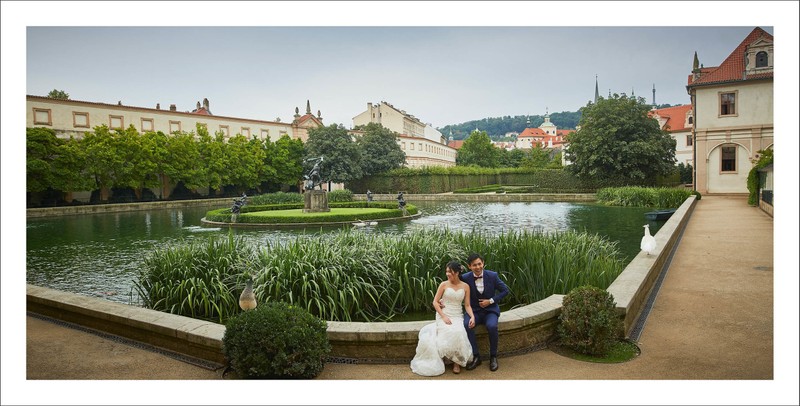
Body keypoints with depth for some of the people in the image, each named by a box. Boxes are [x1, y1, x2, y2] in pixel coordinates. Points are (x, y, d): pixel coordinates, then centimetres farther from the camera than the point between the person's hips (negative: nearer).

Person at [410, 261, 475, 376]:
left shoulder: (465, 286, 7)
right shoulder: (444, 285, 2)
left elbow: (467, 305, 7)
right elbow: (435, 302, 0)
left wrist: (472, 316, -13)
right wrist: (444, 316, -12)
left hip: (458, 316, 1)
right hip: (444, 315, -1)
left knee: (458, 333, -31)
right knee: (450, 333, -32)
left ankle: (457, 361, -12)